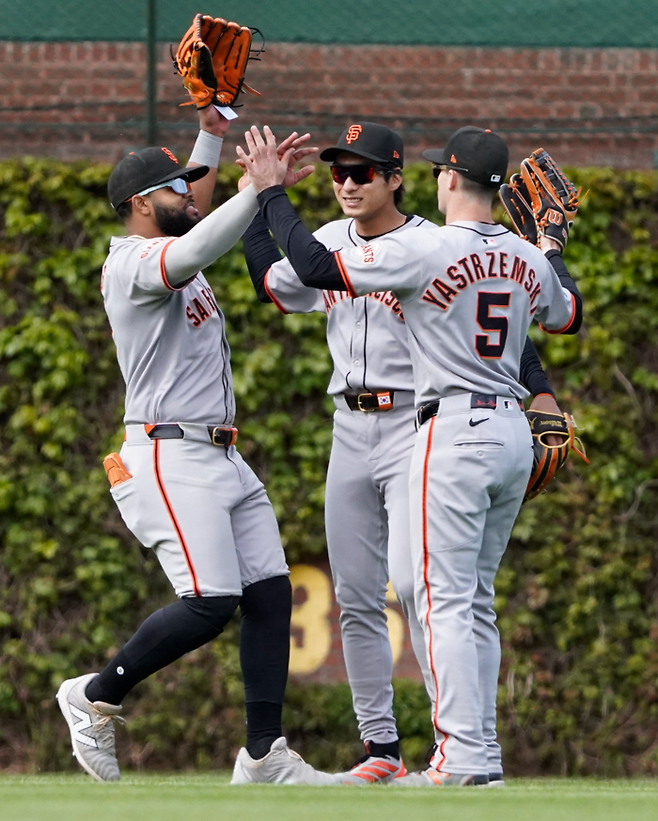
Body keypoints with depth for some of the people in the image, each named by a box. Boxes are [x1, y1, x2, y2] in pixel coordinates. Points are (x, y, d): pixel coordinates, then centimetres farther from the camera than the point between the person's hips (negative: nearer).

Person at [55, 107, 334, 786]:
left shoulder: (165, 253, 18)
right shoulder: (134, 262, -11)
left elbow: (197, 221, 41)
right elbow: (197, 250, -33)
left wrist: (210, 137, 36)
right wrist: (260, 186, -35)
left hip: (222, 461, 10)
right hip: (170, 456, -10)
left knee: (270, 593, 0)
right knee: (211, 601, -20)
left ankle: (264, 755, -1)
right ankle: (96, 697, -1)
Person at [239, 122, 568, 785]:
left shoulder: (431, 247, -10)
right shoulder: (330, 244, 10)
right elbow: (275, 284, 27)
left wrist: (539, 390, -28)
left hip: (415, 425, -7)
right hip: (350, 428, 7)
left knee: (412, 581, -20)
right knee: (355, 598, 6)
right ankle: (381, 748, 13)